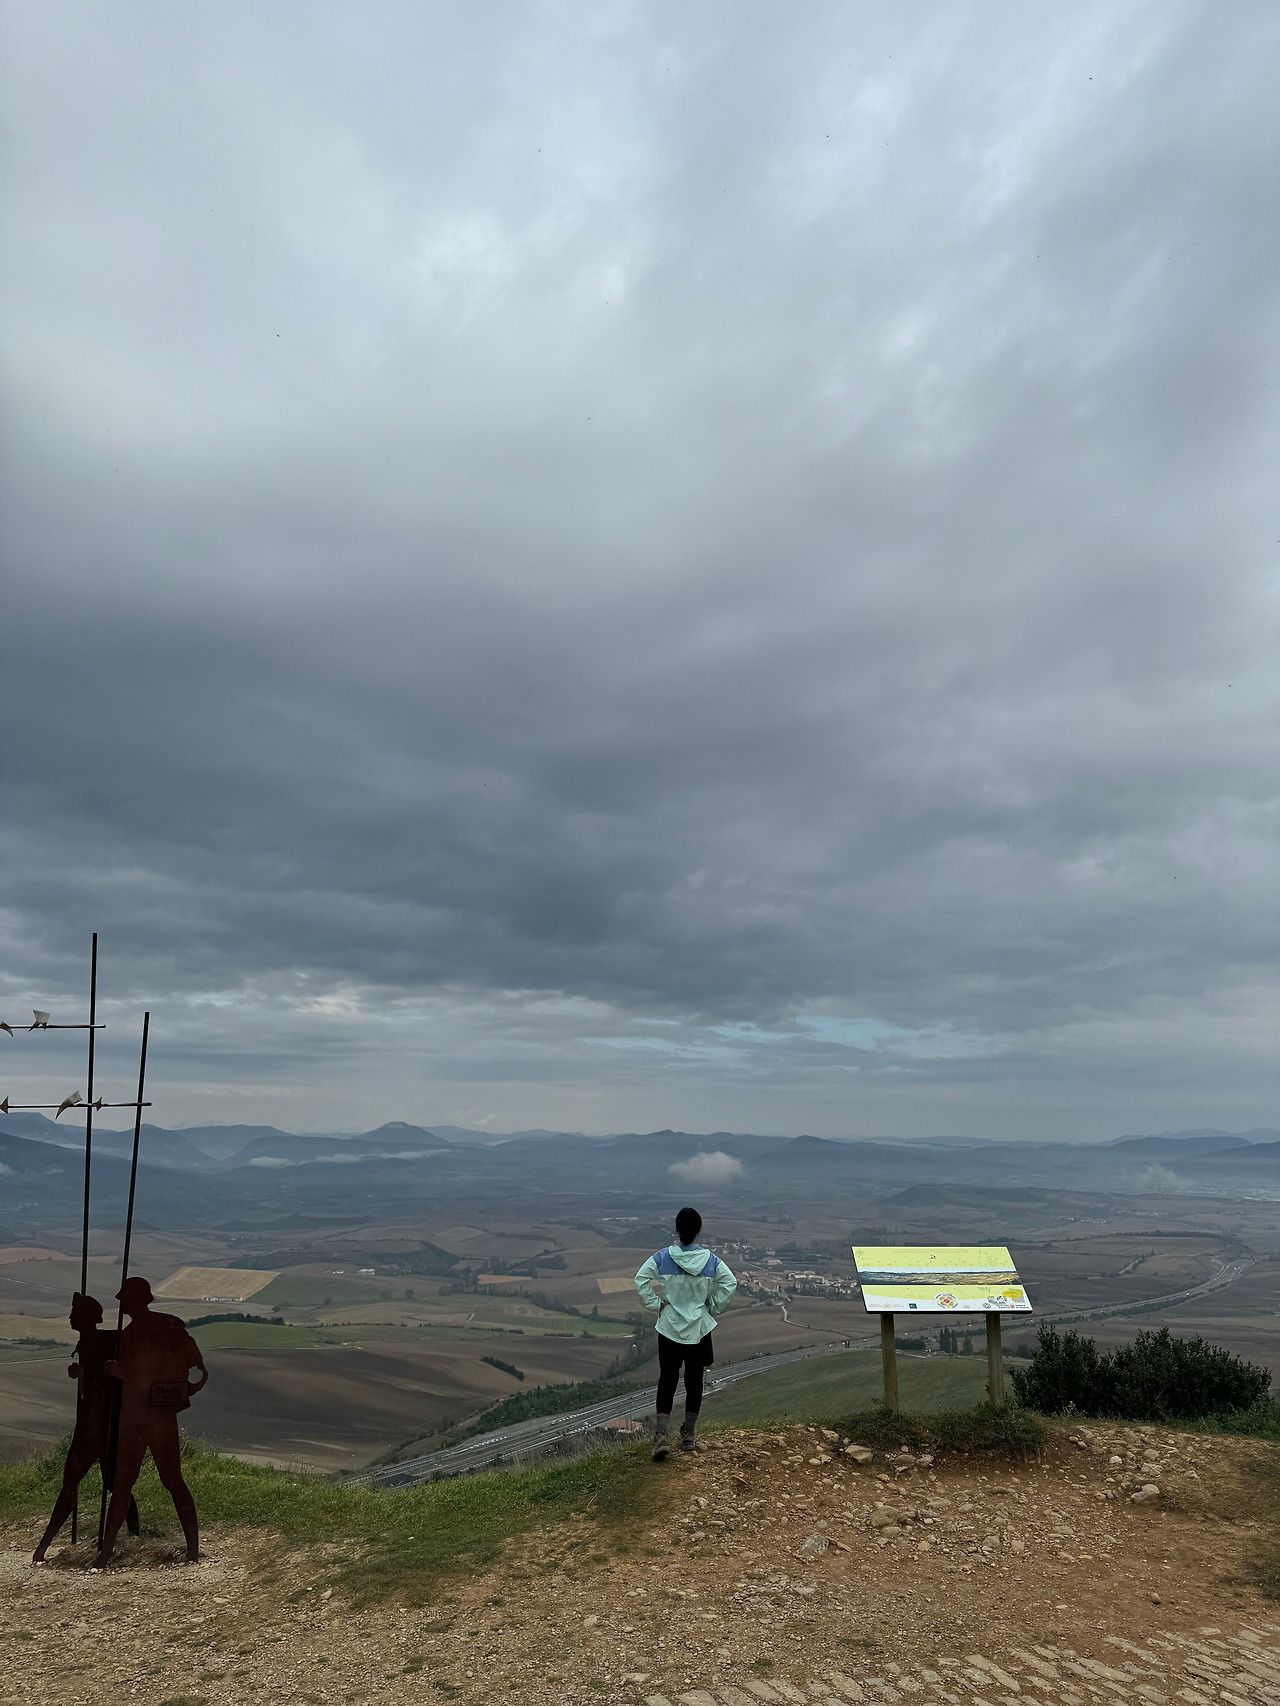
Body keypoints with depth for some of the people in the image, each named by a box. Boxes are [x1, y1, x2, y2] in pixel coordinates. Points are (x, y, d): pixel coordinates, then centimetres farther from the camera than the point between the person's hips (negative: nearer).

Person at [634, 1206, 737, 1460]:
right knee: (694, 1380, 13)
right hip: (699, 1328, 1)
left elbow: (641, 1280, -14)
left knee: (667, 1379, 6)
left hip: (669, 1327, 0)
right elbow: (730, 1283, -10)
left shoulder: (663, 1257, -8)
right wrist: (712, 1307, -1)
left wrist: (656, 1304, -5)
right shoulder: (710, 1260, -6)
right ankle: (688, 1436, 21)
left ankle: (661, 1436, -7)